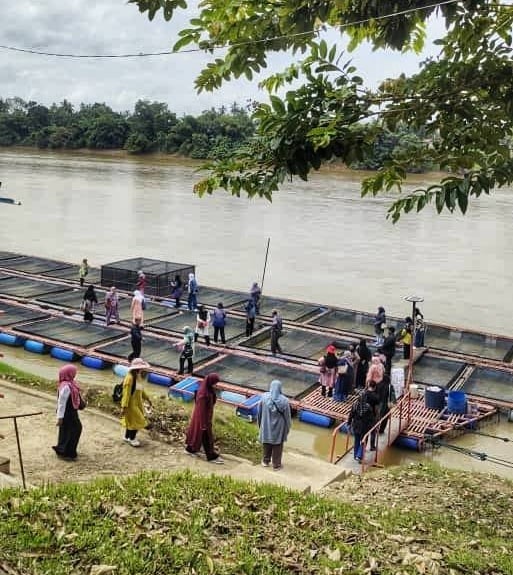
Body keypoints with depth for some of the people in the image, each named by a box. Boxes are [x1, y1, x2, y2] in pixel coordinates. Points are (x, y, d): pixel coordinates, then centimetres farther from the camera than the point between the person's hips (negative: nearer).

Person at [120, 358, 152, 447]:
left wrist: (147, 398, 22)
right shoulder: (130, 378, -28)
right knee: (136, 421, 2)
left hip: (137, 402, 9)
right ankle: (131, 439, 20)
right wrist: (124, 407, -25)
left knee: (131, 420, 21)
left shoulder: (138, 376, 0)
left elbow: (140, 389, 15)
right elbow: (126, 393, -27)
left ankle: (127, 437, 38)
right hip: (131, 404, -9)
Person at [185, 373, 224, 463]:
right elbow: (201, 410, -25)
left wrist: (209, 418, 21)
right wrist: (204, 424, -17)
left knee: (197, 432, 25)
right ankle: (212, 457, 23)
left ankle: (190, 449, 43)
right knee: (207, 437, 7)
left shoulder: (208, 389, -7)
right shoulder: (203, 394, -34)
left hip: (206, 415, 9)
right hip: (203, 417, -9)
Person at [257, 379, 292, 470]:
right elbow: (287, 416, -11)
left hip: (266, 426, 2)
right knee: (277, 447, 15)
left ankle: (266, 461, 38)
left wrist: (260, 425, 11)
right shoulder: (284, 400, -21)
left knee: (266, 444, 22)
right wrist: (287, 429, 4)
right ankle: (276, 465, 26)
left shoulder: (264, 397, -17)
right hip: (279, 428, -2)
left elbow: (259, 412, -5)